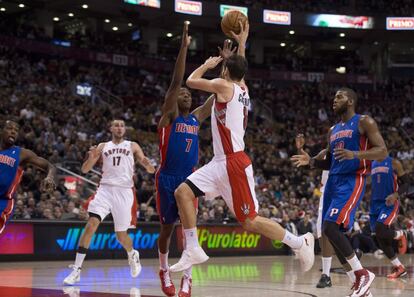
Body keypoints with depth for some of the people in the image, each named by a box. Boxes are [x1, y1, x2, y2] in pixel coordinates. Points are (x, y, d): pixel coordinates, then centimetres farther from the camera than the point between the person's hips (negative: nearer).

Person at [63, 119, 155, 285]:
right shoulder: (103, 147, 13)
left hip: (125, 191, -1)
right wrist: (91, 158, -13)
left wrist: (147, 165, -19)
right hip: (105, 189, 1)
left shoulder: (133, 146, 10)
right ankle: (76, 269, -18)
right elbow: (85, 170, 9)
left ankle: (132, 255, 40)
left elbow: (151, 170, 6)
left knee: (121, 235, 5)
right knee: (91, 225, -18)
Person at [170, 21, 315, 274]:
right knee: (183, 192, 1)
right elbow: (240, 68, 35)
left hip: (234, 163, -9)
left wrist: (208, 65, 14)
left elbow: (191, 81, -1)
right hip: (222, 162, 9)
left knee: (250, 221, -6)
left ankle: (299, 243, 4)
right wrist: (241, 44, 36)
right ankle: (193, 250, 1)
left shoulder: (224, 86, -10)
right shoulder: (243, 88, 13)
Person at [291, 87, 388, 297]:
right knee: (331, 233, 4)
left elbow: (382, 151, -11)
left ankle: (363, 274, -12)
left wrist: (355, 154, -26)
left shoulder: (364, 122, -2)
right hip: (333, 182, 8)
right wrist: (311, 161, 6)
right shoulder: (333, 131, 21)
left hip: (352, 181, -8)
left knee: (331, 228, -23)